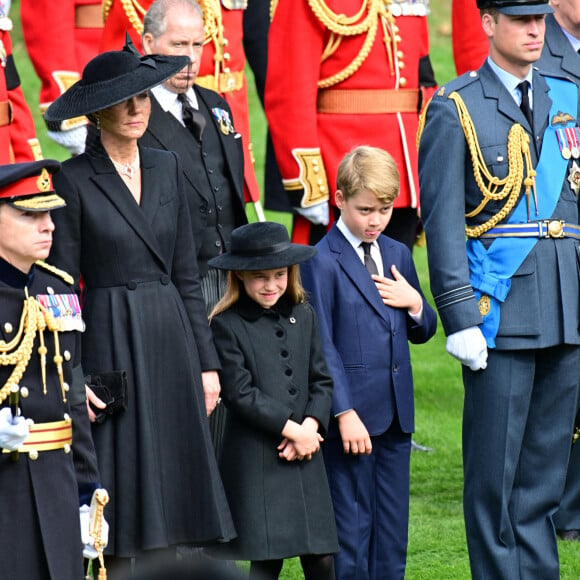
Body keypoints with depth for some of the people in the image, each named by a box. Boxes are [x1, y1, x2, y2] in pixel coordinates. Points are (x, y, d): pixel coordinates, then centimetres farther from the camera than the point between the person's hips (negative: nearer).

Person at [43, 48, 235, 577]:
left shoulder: (166, 167, 10)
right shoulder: (75, 179, -6)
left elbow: (186, 273, 13)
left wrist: (206, 361, 9)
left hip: (171, 336, 5)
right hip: (111, 344, -5)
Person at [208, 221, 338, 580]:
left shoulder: (303, 317, 11)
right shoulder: (227, 326, -5)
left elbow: (322, 382, 11)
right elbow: (240, 393, -10)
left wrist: (311, 426, -7)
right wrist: (291, 429, -13)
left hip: (305, 456, 5)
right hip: (256, 462, -5)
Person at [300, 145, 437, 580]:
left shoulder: (398, 255, 12)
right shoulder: (322, 263, -9)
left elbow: (422, 332, 19)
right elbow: (322, 346, -11)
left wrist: (414, 303, -3)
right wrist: (344, 413, -17)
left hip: (396, 413, 6)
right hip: (352, 413, -6)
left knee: (393, 528, 10)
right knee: (351, 528, -2)